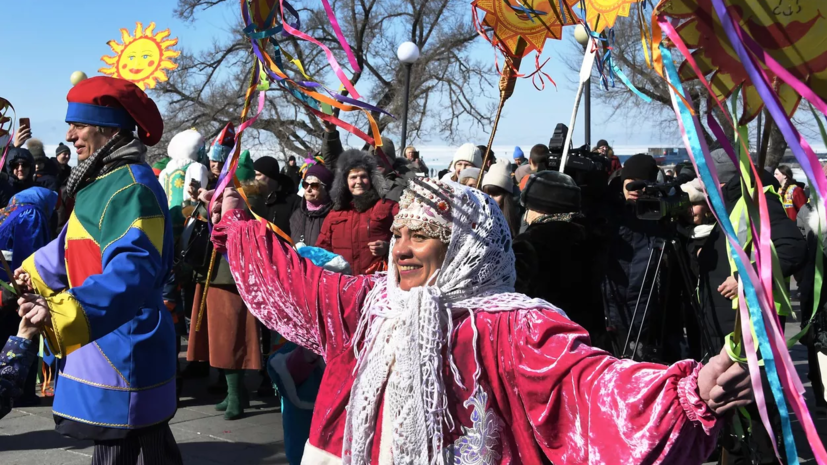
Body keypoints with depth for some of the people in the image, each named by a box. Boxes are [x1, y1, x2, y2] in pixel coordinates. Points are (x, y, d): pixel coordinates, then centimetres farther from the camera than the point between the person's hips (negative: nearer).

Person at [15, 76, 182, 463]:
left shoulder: (131, 188, -22)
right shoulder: (103, 181, 12)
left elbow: (132, 272, -34)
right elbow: (77, 246, 27)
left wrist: (60, 311, -39)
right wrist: (33, 271, 38)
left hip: (123, 349, -10)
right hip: (122, 344, 10)